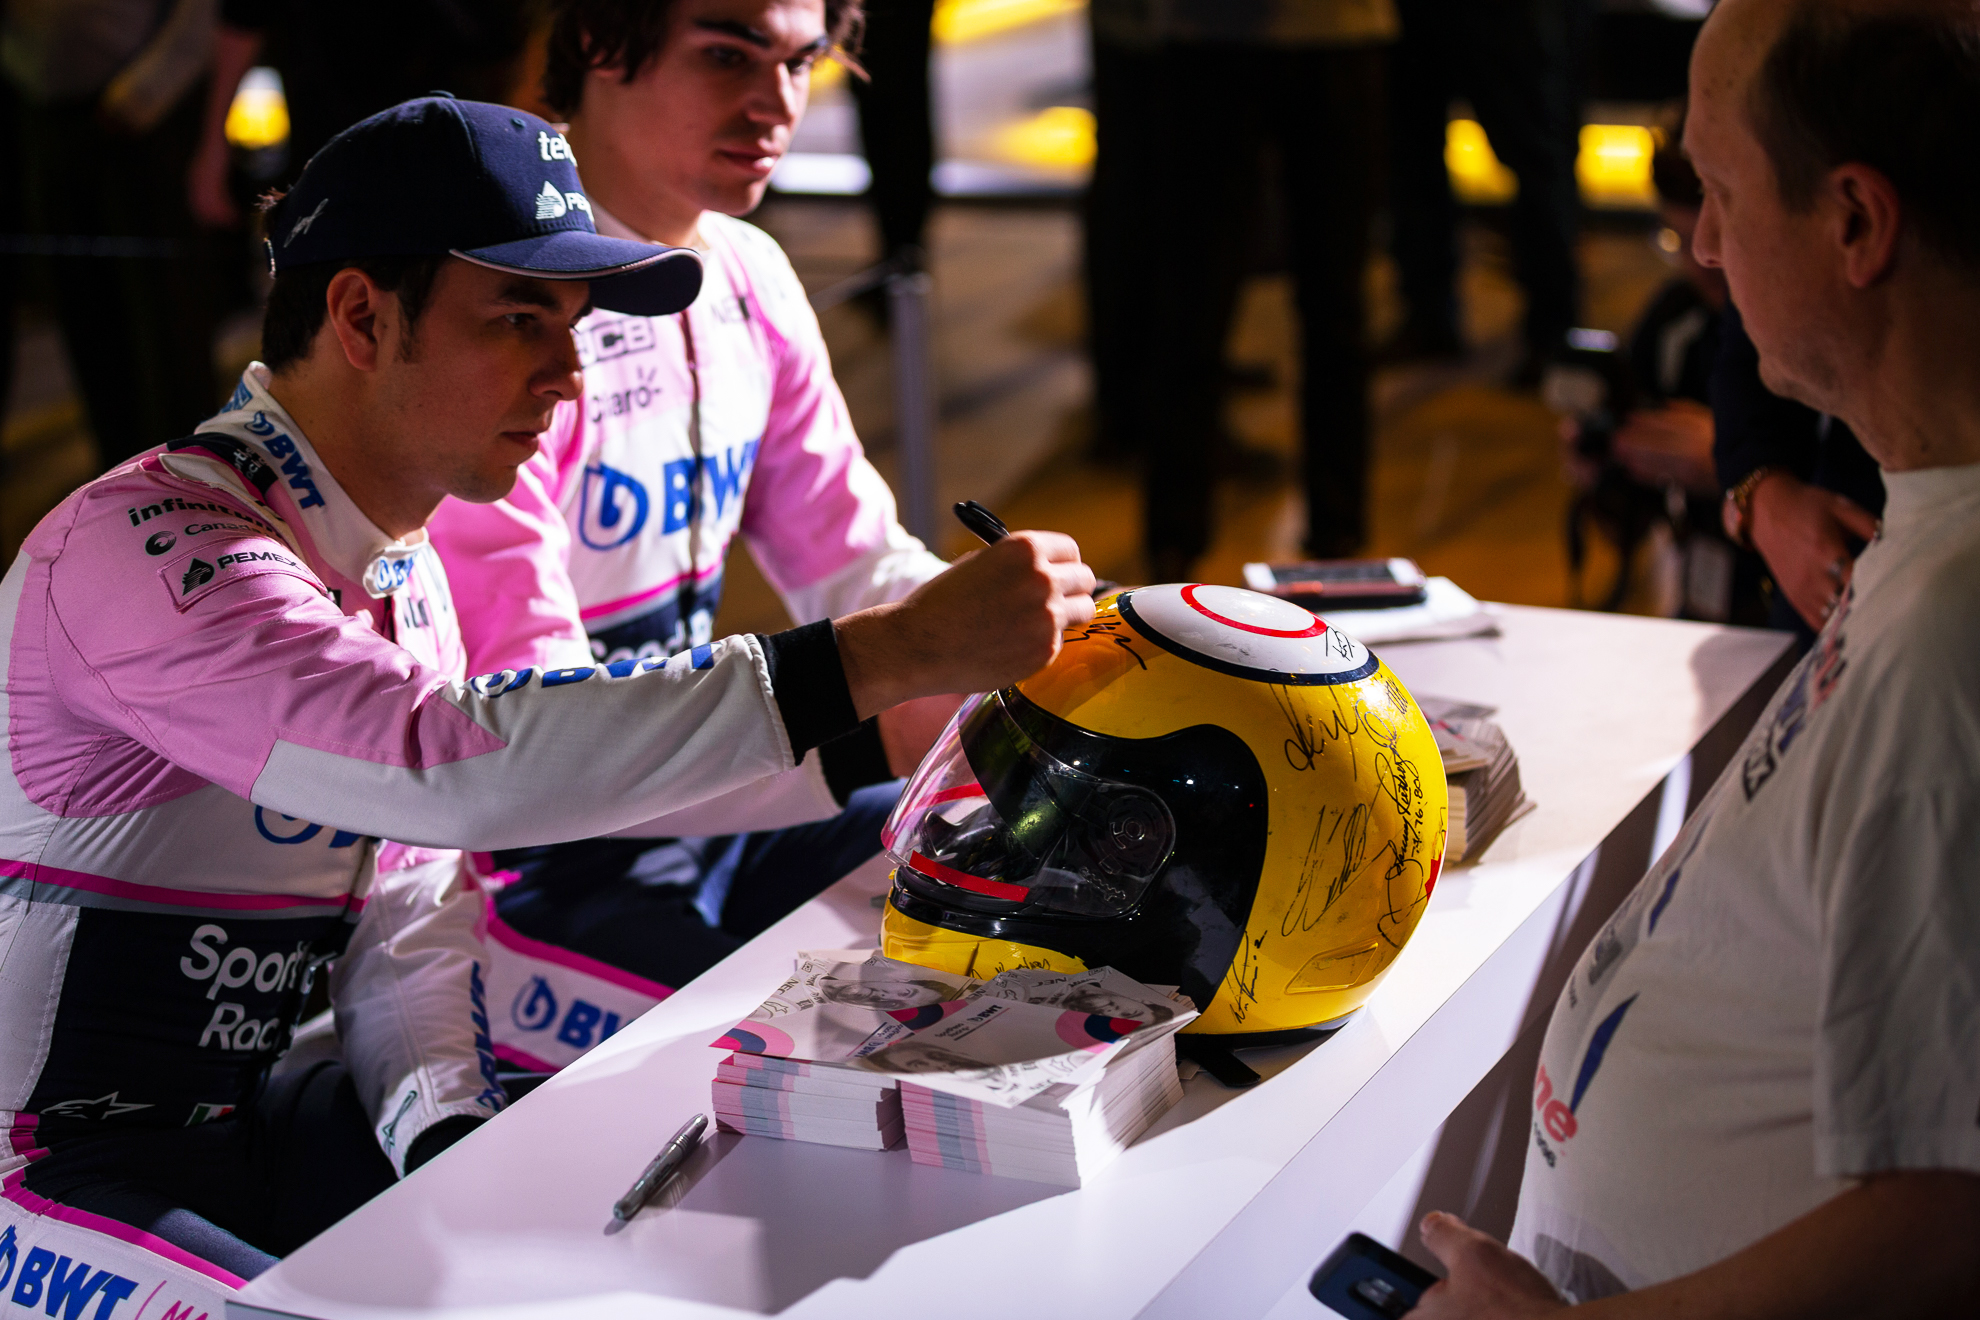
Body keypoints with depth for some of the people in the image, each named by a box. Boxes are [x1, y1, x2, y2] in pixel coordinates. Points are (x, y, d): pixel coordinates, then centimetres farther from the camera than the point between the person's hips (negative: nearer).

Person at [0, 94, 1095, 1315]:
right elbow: (455, 760, -42)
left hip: (241, 1111, 9)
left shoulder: (403, 572, 6)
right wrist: (893, 652, -43)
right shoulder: (144, 551, -25)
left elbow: (409, 932, 9)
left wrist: (450, 1130, -11)